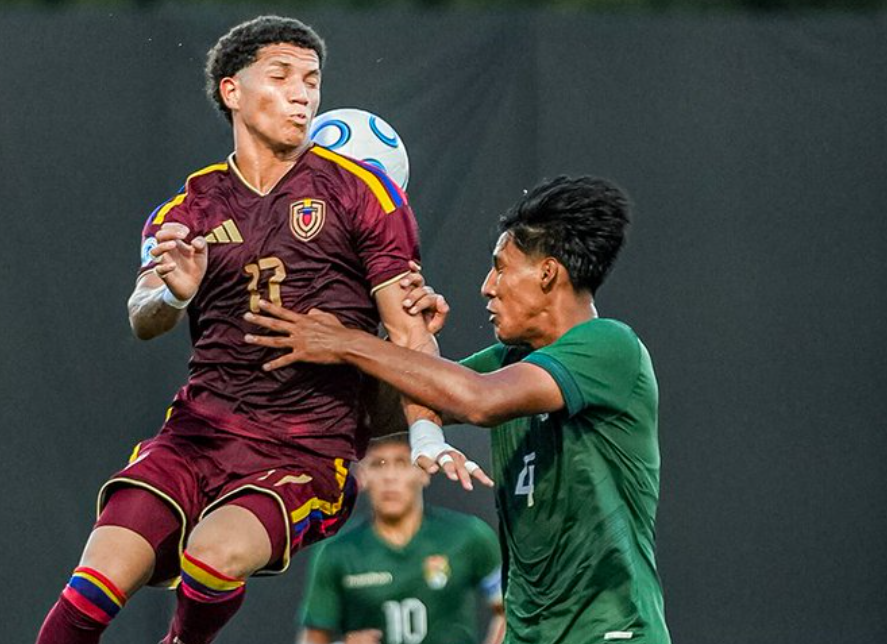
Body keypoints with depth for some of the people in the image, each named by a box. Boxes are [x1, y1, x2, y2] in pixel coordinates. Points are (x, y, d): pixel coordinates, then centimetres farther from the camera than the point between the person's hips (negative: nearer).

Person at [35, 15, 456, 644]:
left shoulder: (358, 191, 5)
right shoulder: (189, 209, 12)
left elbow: (407, 328, 1)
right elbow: (142, 320, -4)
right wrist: (172, 294, -28)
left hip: (308, 452, -2)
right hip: (199, 433, 2)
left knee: (216, 556, -30)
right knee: (94, 589, -17)